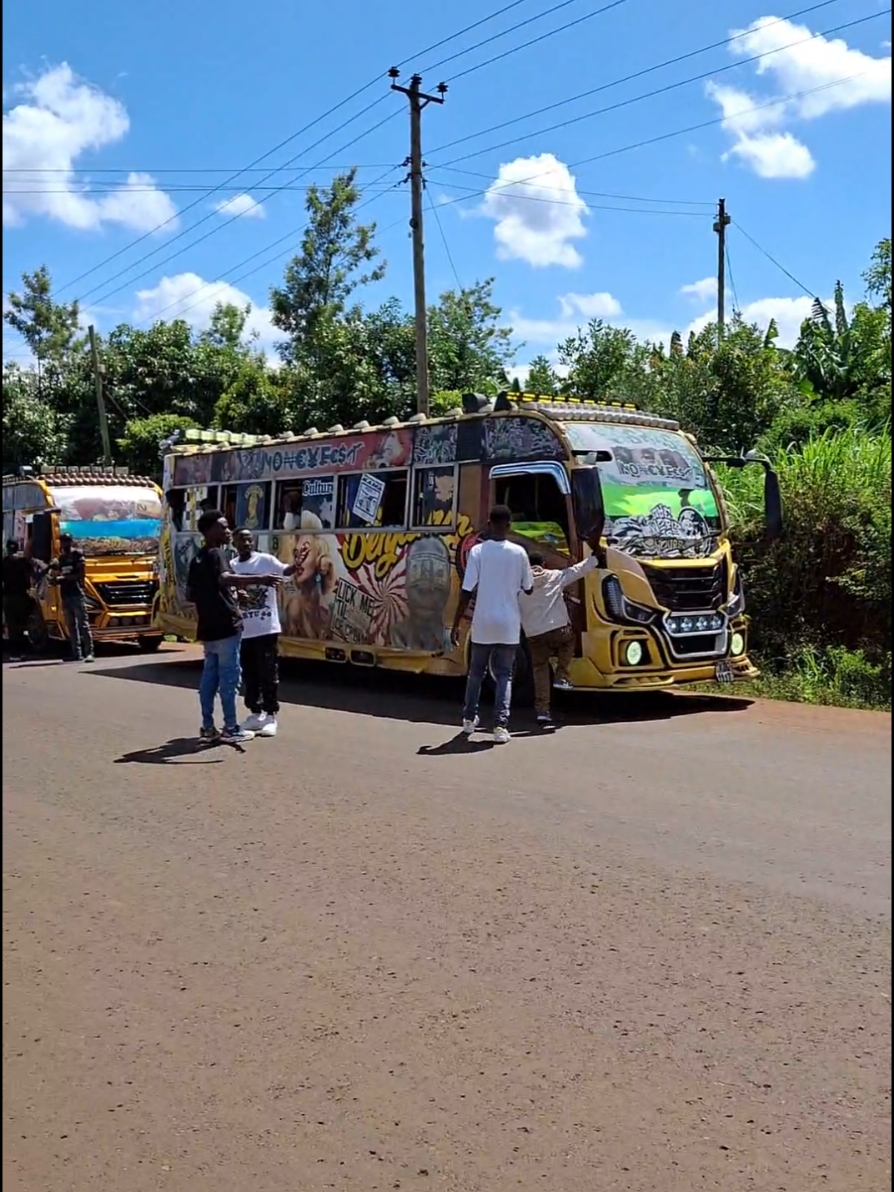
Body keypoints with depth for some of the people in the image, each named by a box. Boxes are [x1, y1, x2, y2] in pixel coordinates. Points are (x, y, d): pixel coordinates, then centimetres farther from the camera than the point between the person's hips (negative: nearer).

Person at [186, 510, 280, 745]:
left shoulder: (198, 559, 16)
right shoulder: (216, 554, -12)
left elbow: (190, 594, 21)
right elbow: (225, 578, -33)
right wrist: (259, 579, -40)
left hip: (208, 628, 9)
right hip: (226, 627, -9)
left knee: (210, 677, 11)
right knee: (228, 677, -4)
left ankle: (207, 727, 14)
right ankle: (231, 729, -1)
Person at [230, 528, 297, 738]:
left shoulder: (266, 560, -5)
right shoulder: (231, 566, 7)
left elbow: (285, 571, -21)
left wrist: (297, 564, -42)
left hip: (266, 628, -4)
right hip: (243, 630, 4)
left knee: (268, 673, 0)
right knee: (249, 674, 12)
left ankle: (271, 716, 8)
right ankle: (256, 714, 23)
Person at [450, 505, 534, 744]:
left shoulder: (478, 551, -8)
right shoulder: (519, 552, -4)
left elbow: (466, 591, -10)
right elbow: (528, 588, 7)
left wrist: (456, 624, -4)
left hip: (482, 625, 0)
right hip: (508, 625, 0)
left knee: (476, 673, 18)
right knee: (504, 675, 7)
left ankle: (469, 719, 28)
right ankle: (501, 725, -5)